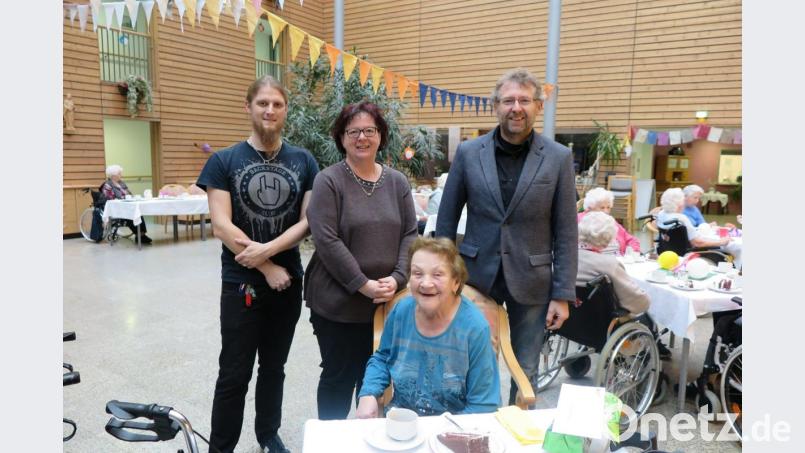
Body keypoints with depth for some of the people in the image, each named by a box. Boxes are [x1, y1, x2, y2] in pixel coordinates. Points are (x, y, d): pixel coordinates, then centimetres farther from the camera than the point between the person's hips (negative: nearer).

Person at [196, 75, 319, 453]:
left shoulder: (304, 161, 2)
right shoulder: (223, 161, -4)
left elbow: (308, 220, -4)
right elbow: (221, 226, -11)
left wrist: (267, 249, -18)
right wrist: (267, 268, -13)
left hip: (289, 280, 3)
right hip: (241, 282, -2)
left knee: (274, 366, 17)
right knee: (234, 374, 5)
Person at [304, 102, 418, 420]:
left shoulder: (397, 182, 7)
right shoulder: (328, 181, -7)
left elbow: (410, 234, 5)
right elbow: (326, 241, -15)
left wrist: (397, 278, -10)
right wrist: (363, 284, -18)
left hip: (388, 302, 4)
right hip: (338, 303, -4)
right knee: (339, 376, 9)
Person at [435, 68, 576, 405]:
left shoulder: (558, 158, -3)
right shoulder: (468, 153, -1)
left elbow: (565, 233, -2)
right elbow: (447, 219, 3)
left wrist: (562, 295, -5)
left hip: (531, 282, 0)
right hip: (477, 276, 1)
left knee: (525, 375, 14)